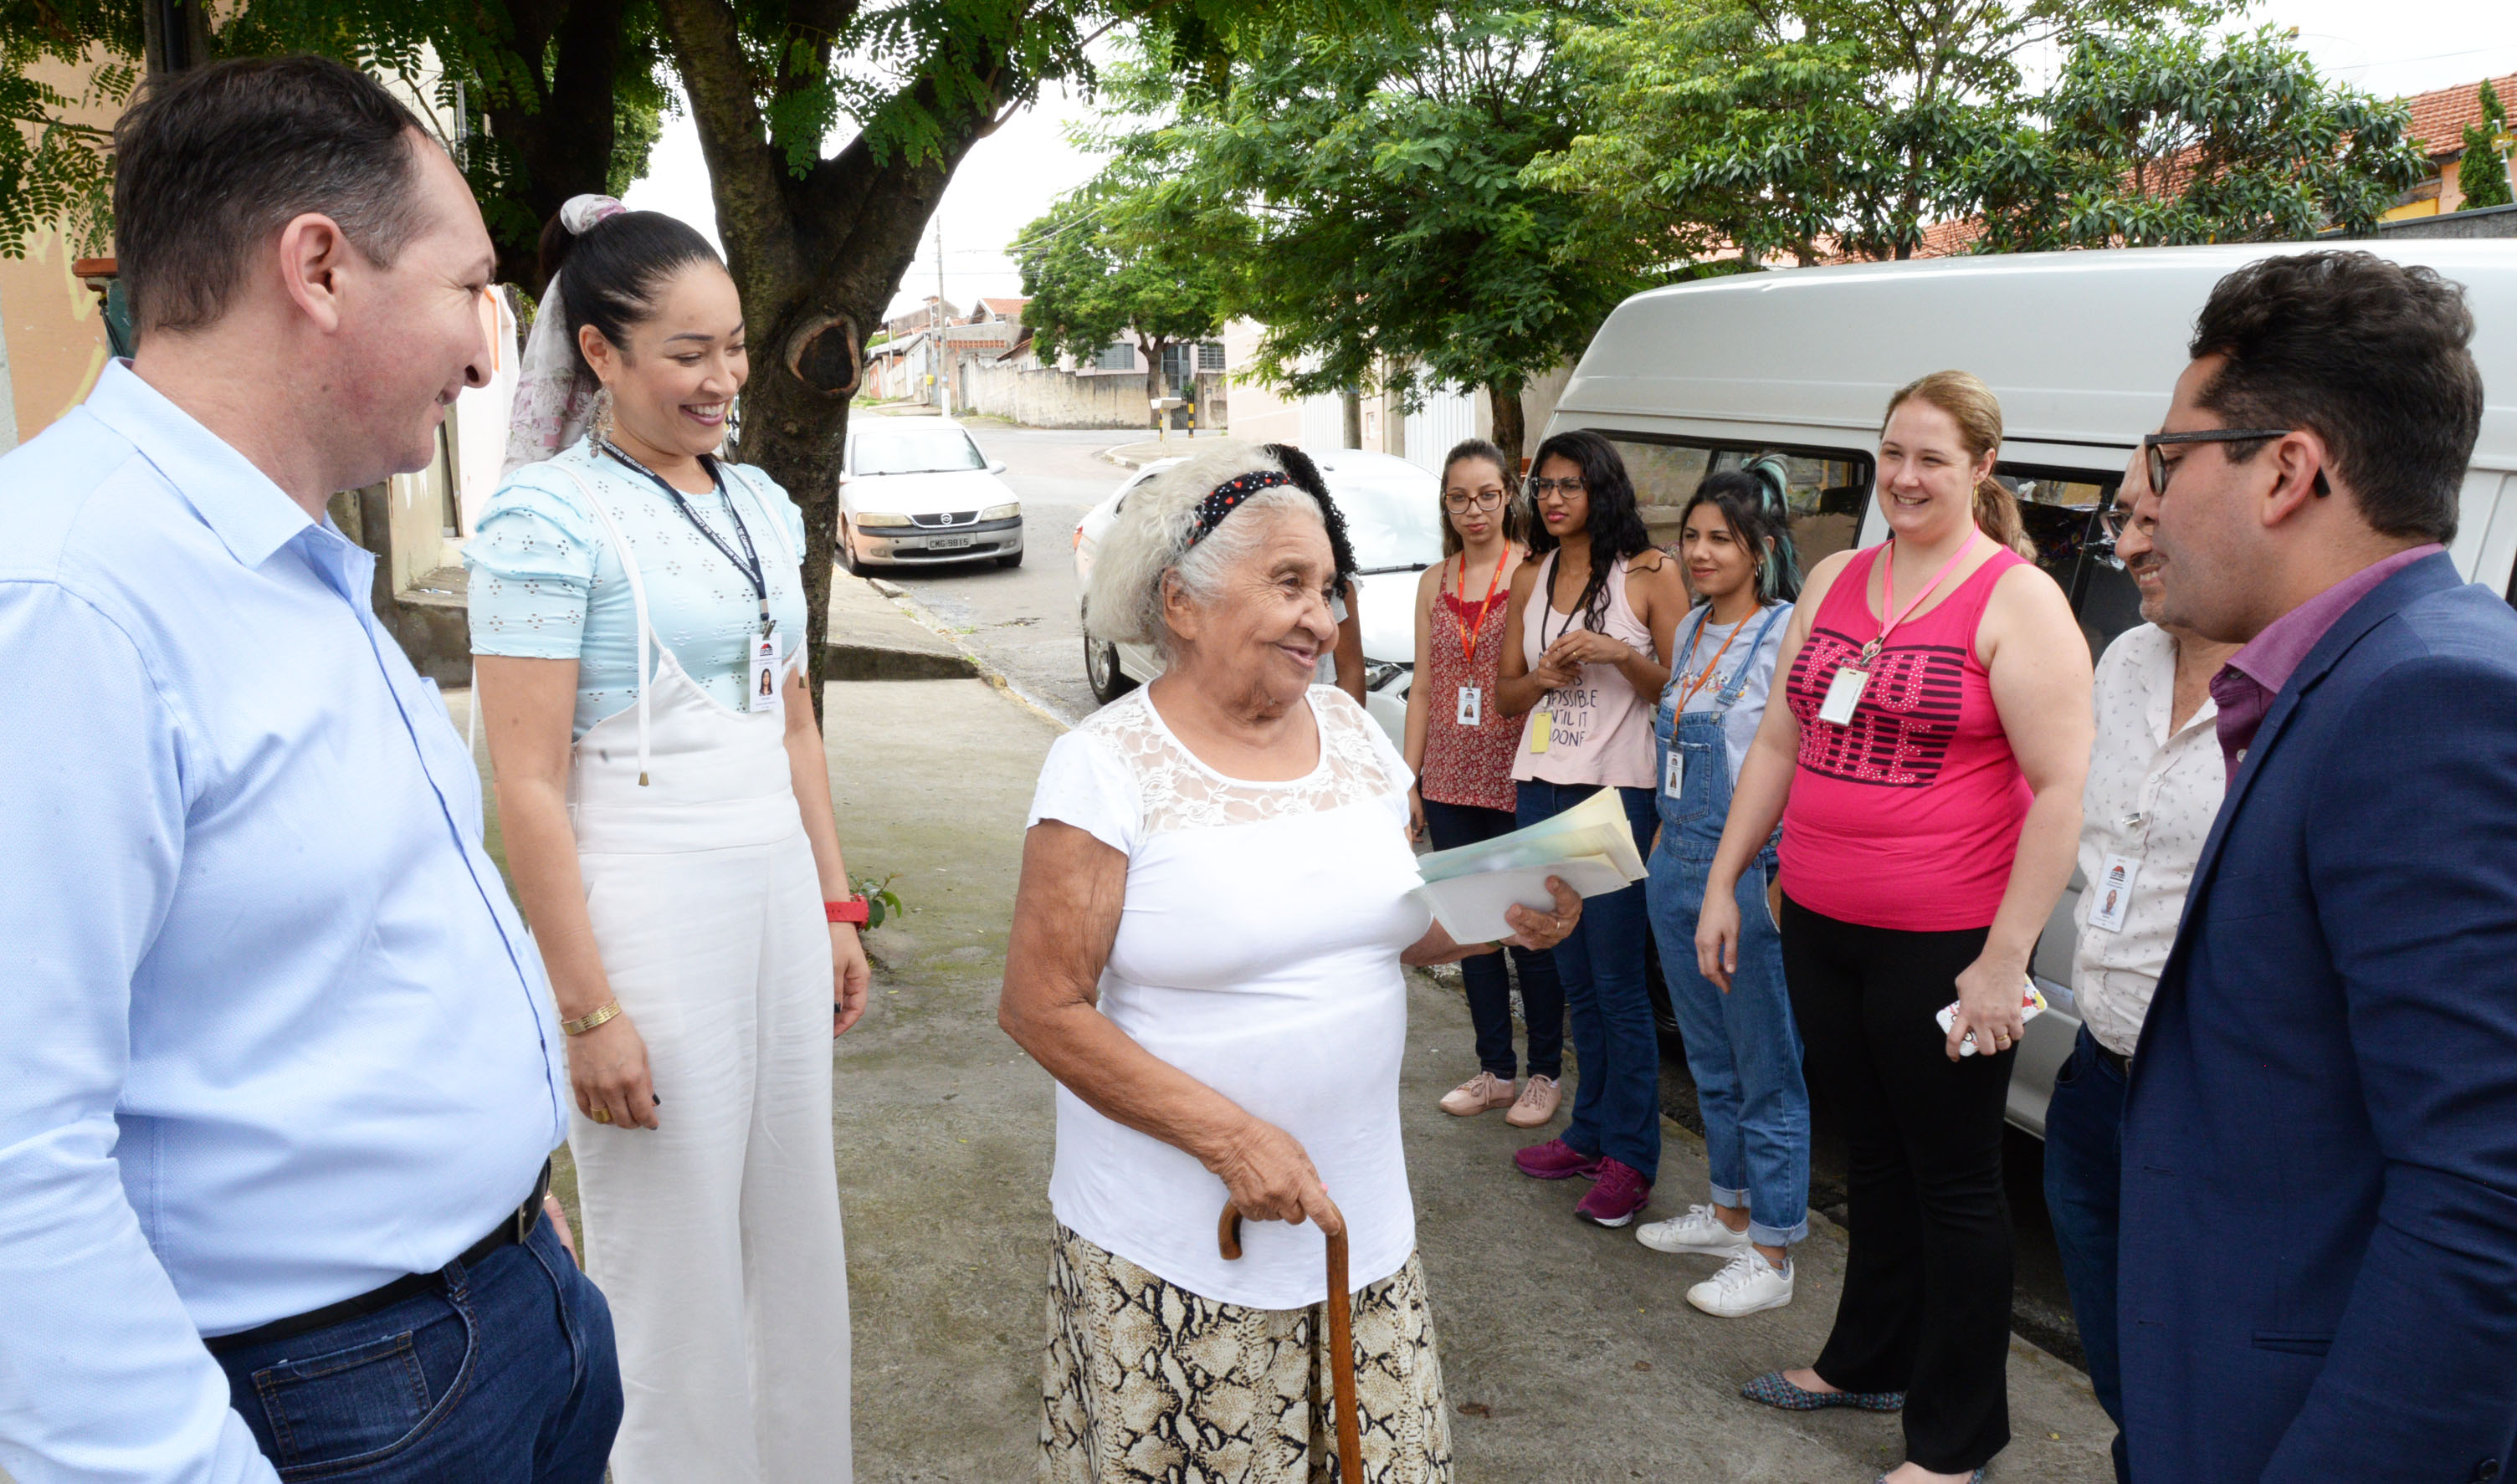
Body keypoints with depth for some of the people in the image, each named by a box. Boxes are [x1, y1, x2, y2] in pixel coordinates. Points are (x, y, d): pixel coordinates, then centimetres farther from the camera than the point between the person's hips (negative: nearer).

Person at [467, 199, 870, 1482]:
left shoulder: (762, 503, 10)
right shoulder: (547, 517, -12)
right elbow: (528, 786, -15)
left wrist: (835, 907, 14)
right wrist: (588, 1010, -17)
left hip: (778, 896, 7)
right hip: (646, 910, -7)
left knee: (792, 1229, 16)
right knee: (675, 1258, 7)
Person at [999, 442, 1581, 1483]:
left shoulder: (1347, 727, 5)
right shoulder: (1109, 764, -13)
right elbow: (1042, 1008, -15)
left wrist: (1506, 920, -6)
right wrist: (1230, 1137, -21)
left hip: (1360, 1217, 5)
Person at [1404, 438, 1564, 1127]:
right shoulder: (1434, 582, 11)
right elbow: (1423, 688, 13)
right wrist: (1409, 780, 9)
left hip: (1517, 781, -5)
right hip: (1450, 781, 5)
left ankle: (1545, 1072, 19)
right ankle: (1495, 1069, 24)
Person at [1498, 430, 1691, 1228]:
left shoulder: (1650, 572, -3)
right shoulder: (1530, 579, 13)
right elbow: (1506, 691, 16)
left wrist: (1619, 655, -18)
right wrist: (1545, 676, -4)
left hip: (1619, 794, -6)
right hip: (1542, 792, 6)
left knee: (1617, 980, -3)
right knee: (1574, 976, 12)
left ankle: (1629, 1156, 5)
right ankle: (1590, 1132, 23)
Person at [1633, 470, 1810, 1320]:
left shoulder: (1786, 636, -14)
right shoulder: (1692, 632, 11)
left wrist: (1781, 880, -19)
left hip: (1750, 875, -8)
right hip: (1679, 868, 8)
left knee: (1767, 1073, 2)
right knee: (1711, 1061, 19)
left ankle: (1770, 1256, 12)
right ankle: (1729, 1211, 34)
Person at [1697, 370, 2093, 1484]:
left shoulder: (2017, 598, -10)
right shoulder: (1834, 580, 9)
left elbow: (2061, 787, -15)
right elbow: (1779, 741, 15)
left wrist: (2004, 962, -18)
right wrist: (1723, 882, 12)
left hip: (1942, 949, -6)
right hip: (1820, 929, 6)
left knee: (1953, 1181, 7)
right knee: (1873, 1154, 21)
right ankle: (1867, 1362, 40)